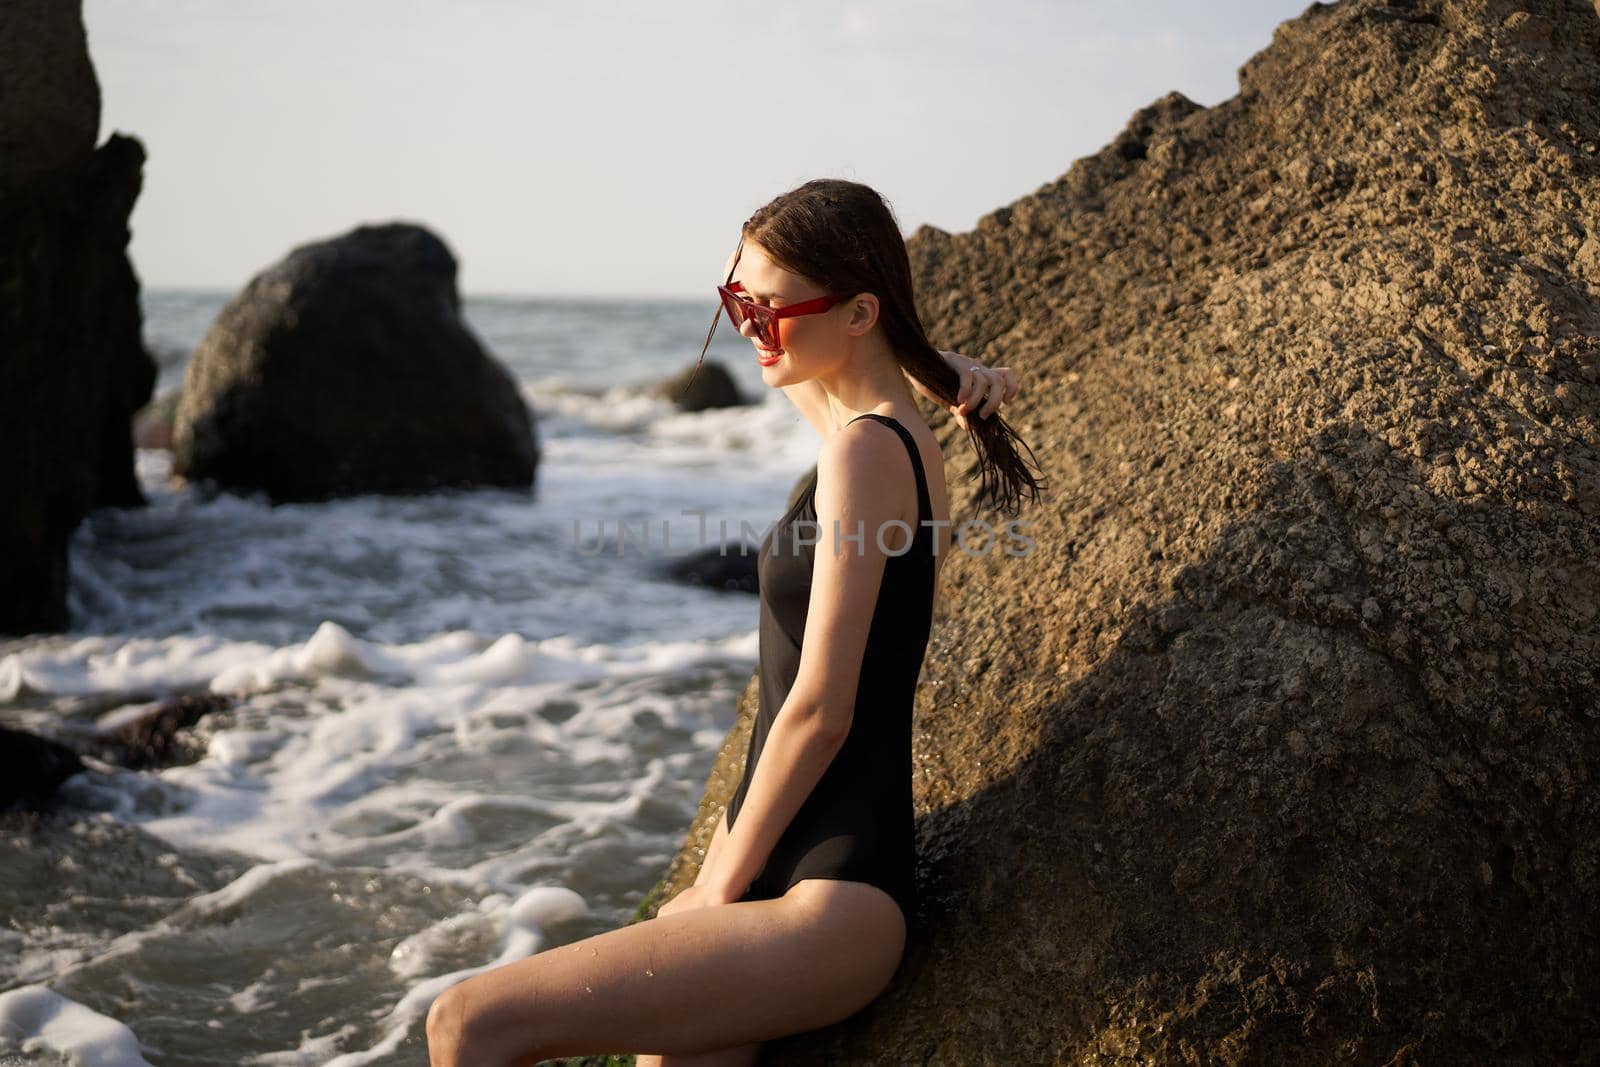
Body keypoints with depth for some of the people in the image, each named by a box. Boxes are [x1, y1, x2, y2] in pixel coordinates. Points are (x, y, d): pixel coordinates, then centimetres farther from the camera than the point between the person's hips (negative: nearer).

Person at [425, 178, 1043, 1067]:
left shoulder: (864, 450, -15)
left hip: (831, 903, -10)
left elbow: (819, 711, -17)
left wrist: (720, 888, -8)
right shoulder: (893, 425, 12)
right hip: (784, 869, 10)